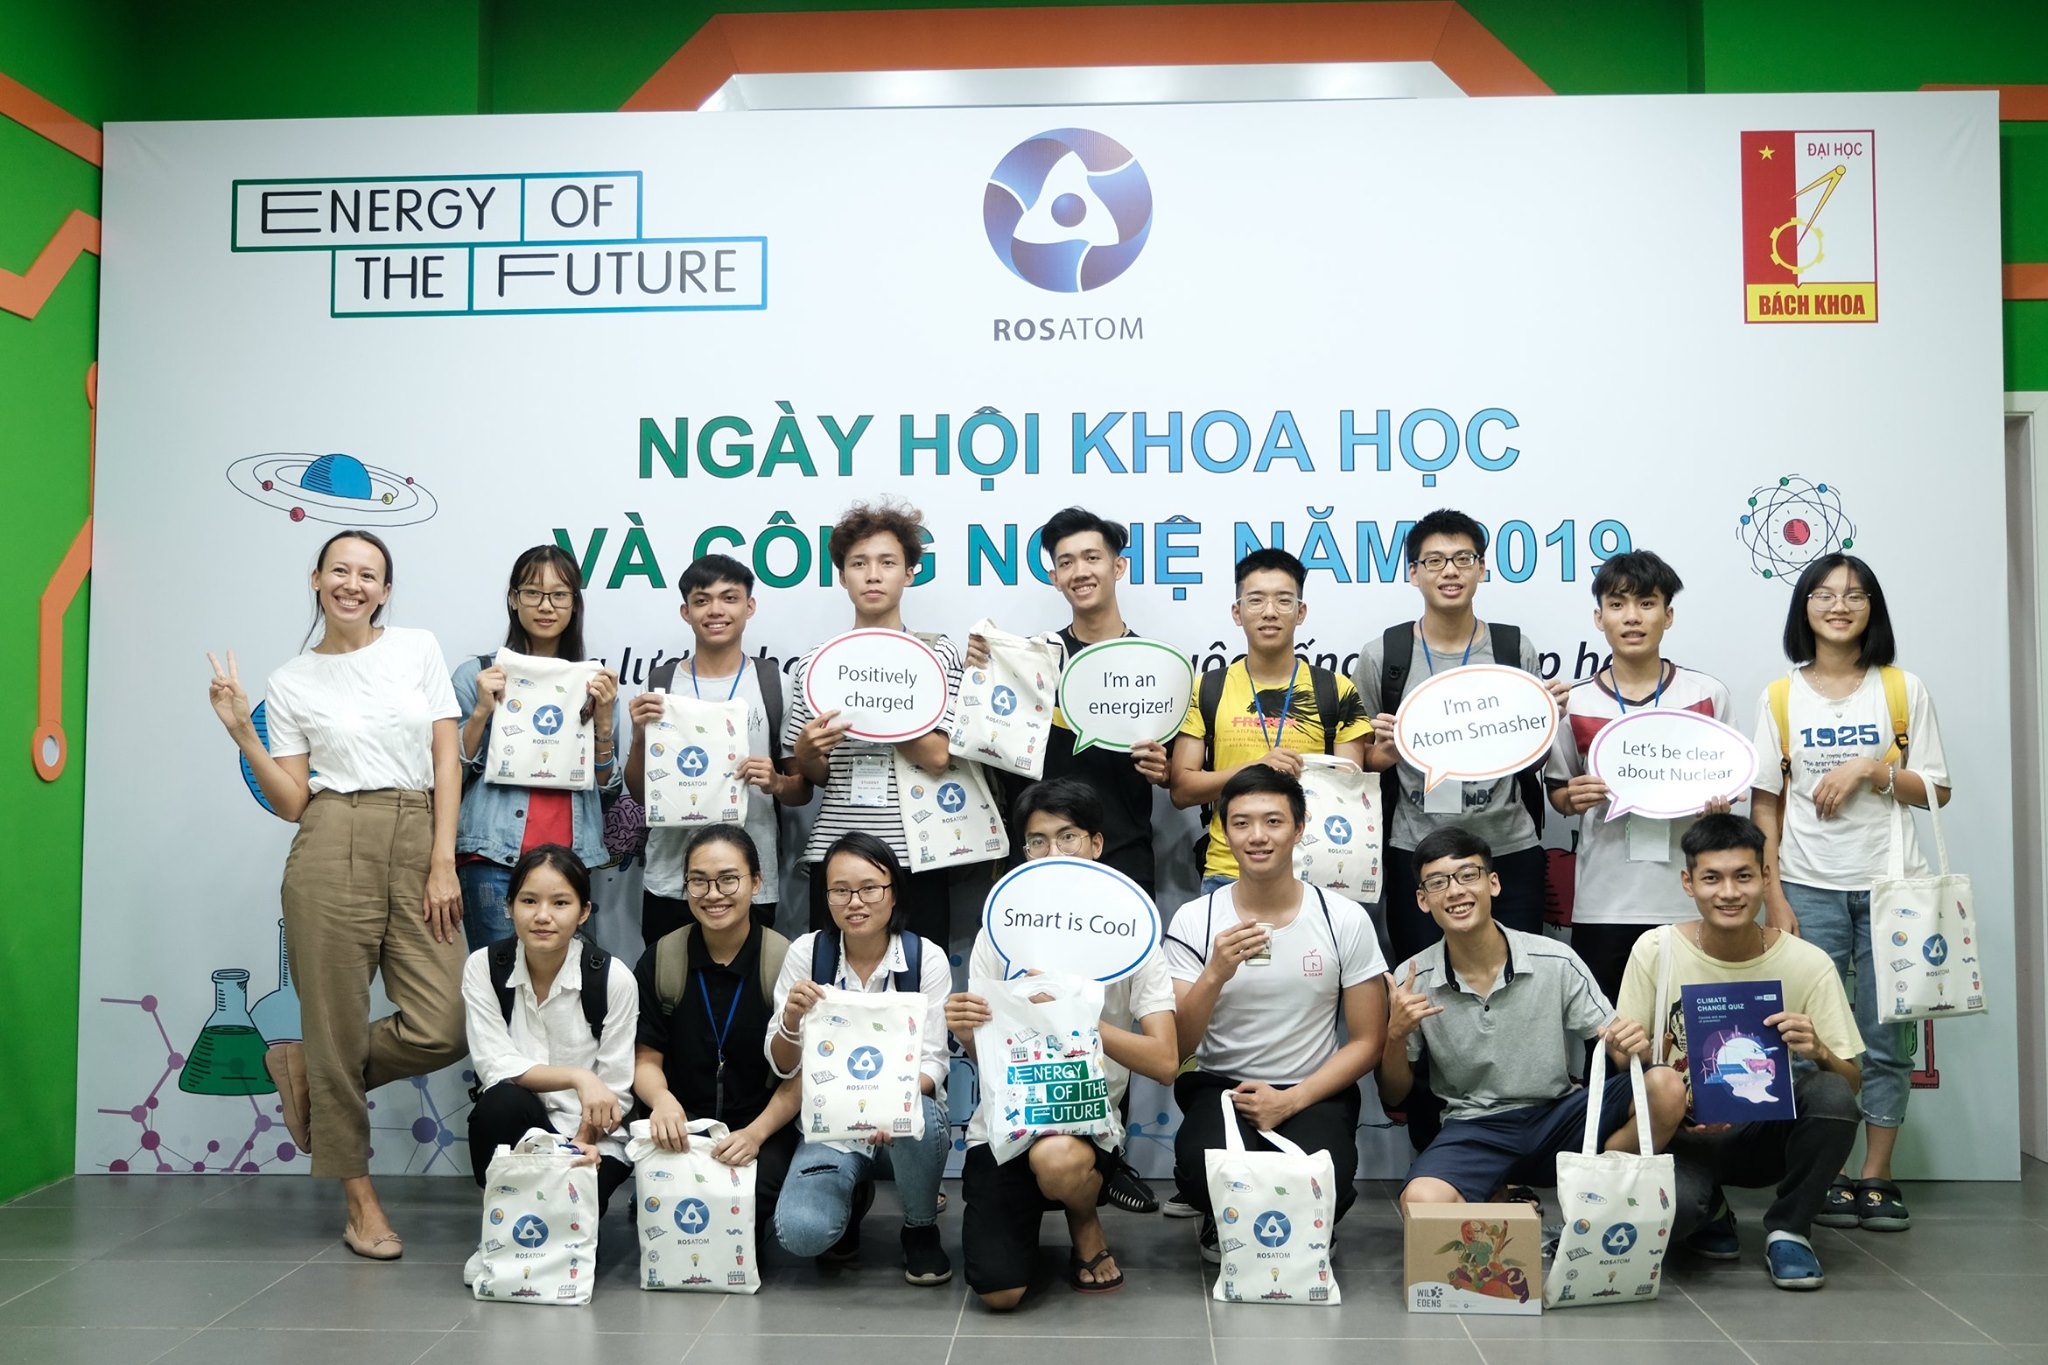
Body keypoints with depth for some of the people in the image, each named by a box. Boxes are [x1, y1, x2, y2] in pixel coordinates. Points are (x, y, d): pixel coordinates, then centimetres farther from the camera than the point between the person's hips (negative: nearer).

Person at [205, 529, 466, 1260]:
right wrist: (241, 732, -7)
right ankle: (359, 1198, 19)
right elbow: (290, 803, 4)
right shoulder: (291, 682, 8)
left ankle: (305, 1068, 23)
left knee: (441, 1032, -6)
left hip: (421, 846, 1)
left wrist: (444, 862, -4)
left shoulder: (418, 648, 9)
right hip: (335, 848, -1)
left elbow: (446, 760, 5)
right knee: (339, 1029, 1)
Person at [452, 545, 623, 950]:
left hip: (574, 859, 3)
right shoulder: (476, 674, 4)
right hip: (494, 860, -3)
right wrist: (482, 711, -9)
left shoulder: (596, 681, 12)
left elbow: (607, 787, 12)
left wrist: (604, 720, -3)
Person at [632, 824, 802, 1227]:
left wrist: (756, 1133, -22)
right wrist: (661, 1099, -22)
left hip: (764, 1124, -2)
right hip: (680, 1127, 2)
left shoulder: (786, 963, -7)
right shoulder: (660, 959, 1)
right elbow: (646, 1058, 2)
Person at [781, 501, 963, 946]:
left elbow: (937, 756, -11)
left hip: (914, 854, -2)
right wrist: (808, 752, -8)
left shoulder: (936, 653, 2)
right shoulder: (816, 663, 9)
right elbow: (813, 776, 14)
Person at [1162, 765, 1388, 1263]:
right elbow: (1175, 1049, -8)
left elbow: (1366, 1042, 1)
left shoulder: (1346, 920, -3)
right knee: (1207, 1173, -32)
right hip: (1219, 1086, 0)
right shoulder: (1193, 922, -4)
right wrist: (1215, 975, -26)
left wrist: (1291, 1101, -12)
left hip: (1314, 1092, 0)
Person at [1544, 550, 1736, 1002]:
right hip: (1604, 902, 0)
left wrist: (1719, 804, -9)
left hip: (1689, 899, 0)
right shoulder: (1575, 702, 2)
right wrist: (1574, 798, -10)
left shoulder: (1708, 695, 3)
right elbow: (1557, 791, 11)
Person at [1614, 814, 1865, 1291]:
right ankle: (1707, 1212, 9)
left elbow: (1852, 1083, -7)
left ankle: (1788, 1229, -4)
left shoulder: (1808, 964, -8)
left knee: (1831, 1093, -31)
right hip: (1683, 1135, -1)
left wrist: (1818, 1052, -29)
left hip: (1768, 1132, 1)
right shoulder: (1656, 950, -7)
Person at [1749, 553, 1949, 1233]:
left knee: (1885, 1037, 3)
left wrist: (1871, 769, -13)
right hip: (1809, 888, 0)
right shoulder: (1780, 697, 4)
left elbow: (1935, 790, 4)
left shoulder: (1904, 690, 4)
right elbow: (1765, 802, 3)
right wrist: (1773, 896, -3)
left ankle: (1877, 1177, 14)